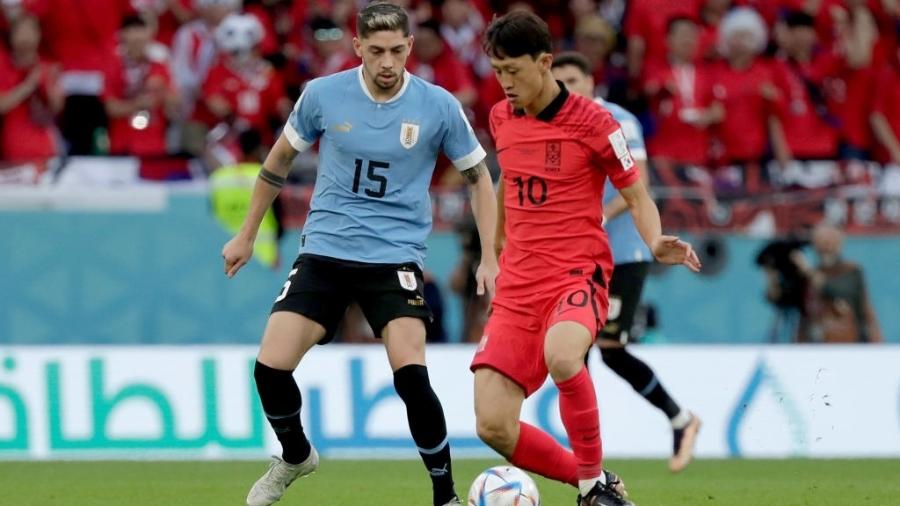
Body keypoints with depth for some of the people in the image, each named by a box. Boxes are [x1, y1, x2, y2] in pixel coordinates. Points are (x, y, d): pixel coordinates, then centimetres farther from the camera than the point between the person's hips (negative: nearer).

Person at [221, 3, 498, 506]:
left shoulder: (438, 106, -7)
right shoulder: (324, 95, -4)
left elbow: (479, 177, 6)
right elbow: (280, 159, 12)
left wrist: (490, 258, -1)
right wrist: (247, 235, 17)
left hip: (396, 257, -2)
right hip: (325, 251, 2)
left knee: (411, 372, -22)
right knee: (270, 367, -8)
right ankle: (295, 456, 24)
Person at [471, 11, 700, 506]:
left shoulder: (591, 121, -7)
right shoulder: (501, 118, 9)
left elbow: (637, 196, -1)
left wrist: (657, 244, -19)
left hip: (577, 275, -5)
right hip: (517, 285, 5)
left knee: (561, 355, -40)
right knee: (493, 426, -10)